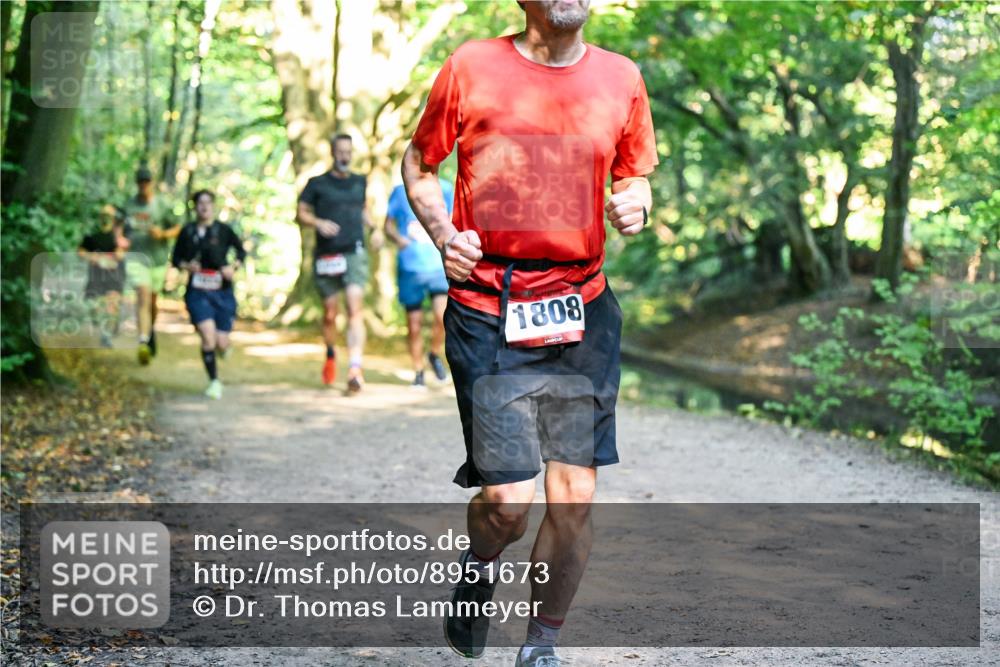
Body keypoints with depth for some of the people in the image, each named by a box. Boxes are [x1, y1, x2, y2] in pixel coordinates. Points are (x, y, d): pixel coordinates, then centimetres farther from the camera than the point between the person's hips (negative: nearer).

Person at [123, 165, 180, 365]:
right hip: (136, 257, -1)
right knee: (143, 296, -18)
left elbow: (177, 228, 4)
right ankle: (143, 343, -27)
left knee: (152, 301, 13)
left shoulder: (163, 205, -2)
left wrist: (162, 234, -15)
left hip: (158, 258, 1)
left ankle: (151, 330, 43)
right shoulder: (129, 205, 3)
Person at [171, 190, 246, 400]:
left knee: (221, 343, -2)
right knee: (208, 337, -16)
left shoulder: (223, 230, -1)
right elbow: (176, 258, 11)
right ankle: (214, 382, 2)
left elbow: (241, 250, 11)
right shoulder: (188, 231, 2)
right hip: (198, 293, 0)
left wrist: (234, 266, -7)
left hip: (223, 291, 0)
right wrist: (186, 266, -10)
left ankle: (223, 346, 39)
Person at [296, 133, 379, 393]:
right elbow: (301, 213, 4)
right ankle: (330, 355, 36)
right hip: (326, 257, -1)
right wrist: (319, 223, -15)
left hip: (355, 254, 1)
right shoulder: (317, 184, 4)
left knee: (355, 308, -15)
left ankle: (355, 368, -23)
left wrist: (372, 228, 12)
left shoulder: (360, 182, 13)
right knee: (330, 313, 8)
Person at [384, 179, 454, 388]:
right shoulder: (401, 192, 4)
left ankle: (435, 354, 10)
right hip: (410, 267, 0)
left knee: (443, 316, -18)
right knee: (414, 325, 3)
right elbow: (388, 224, 7)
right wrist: (398, 238, -13)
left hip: (439, 266, 0)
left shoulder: (445, 189, 6)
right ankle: (418, 372, 20)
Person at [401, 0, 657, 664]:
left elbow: (636, 177, 20)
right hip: (488, 313, -2)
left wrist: (636, 204, -3)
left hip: (583, 310, 3)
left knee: (575, 499, 1)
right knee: (507, 501, -7)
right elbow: (418, 164, 13)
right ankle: (480, 565, 30)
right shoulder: (471, 67, 1)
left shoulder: (621, 77, 8)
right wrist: (442, 231, -4)